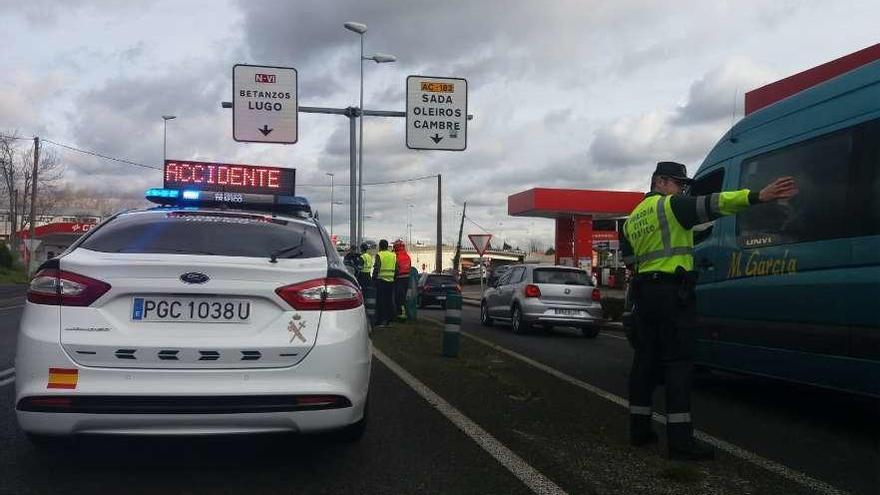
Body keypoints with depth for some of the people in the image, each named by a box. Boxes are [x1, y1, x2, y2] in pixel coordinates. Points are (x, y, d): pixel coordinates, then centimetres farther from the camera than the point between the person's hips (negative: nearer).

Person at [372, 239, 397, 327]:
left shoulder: (379, 255, -7)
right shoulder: (393, 255, 10)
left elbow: (376, 269, -12)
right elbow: (396, 269, 10)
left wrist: (373, 278, -2)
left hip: (381, 280, -5)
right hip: (391, 281, 5)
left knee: (380, 301, -1)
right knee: (389, 301, 11)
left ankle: (380, 320, -1)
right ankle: (388, 319, 15)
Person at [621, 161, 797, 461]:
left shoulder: (633, 218, 18)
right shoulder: (670, 205, -7)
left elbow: (629, 258, 21)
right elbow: (709, 206, -23)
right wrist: (757, 197, -33)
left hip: (643, 291, 8)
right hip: (672, 292, -8)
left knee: (645, 360, 12)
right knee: (678, 363, -9)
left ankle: (639, 430, 17)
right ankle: (680, 442, -10)